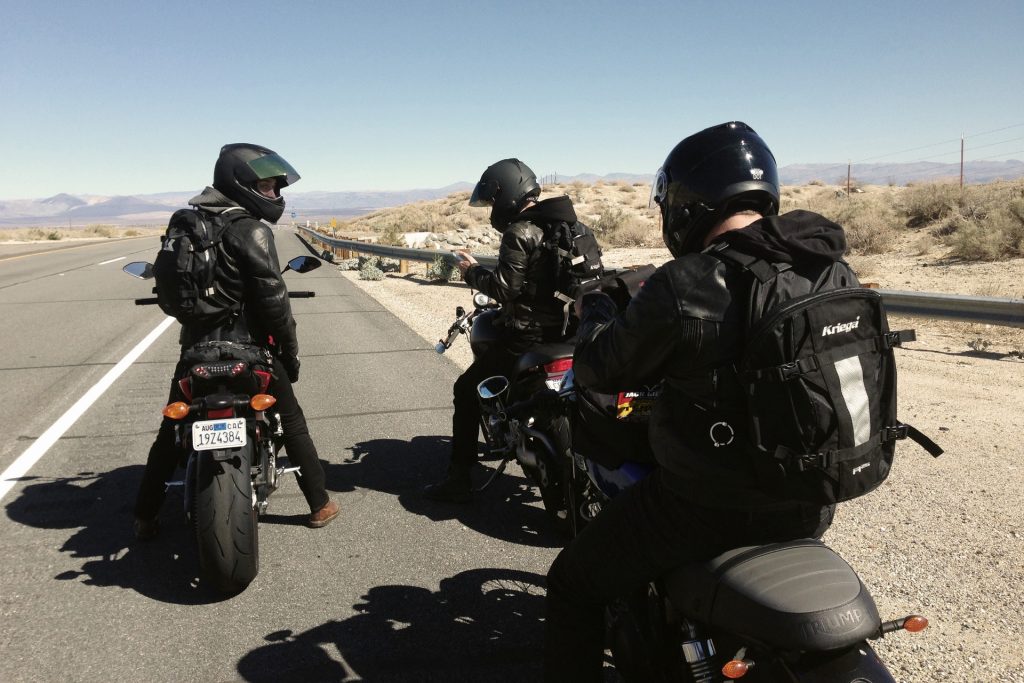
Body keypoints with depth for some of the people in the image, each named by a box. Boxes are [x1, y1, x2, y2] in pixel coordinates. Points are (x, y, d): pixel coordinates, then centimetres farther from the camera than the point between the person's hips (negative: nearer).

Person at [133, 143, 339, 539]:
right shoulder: (252, 231, -16)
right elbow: (272, 298, -19)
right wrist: (290, 350, -8)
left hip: (195, 343, 6)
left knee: (171, 433, 17)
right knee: (291, 422, 10)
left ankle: (145, 518, 24)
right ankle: (319, 505, 18)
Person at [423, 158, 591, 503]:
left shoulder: (520, 233, -17)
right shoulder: (567, 225, 10)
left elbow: (505, 288, -20)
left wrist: (471, 271, -5)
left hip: (527, 337, -9)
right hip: (565, 329, 9)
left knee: (467, 391, 3)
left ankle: (458, 480, 4)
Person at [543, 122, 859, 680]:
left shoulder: (682, 288, -22)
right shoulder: (836, 274, -3)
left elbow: (597, 370, -10)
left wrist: (594, 310, 11)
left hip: (705, 508, -6)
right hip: (808, 508, 7)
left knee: (574, 586, 14)